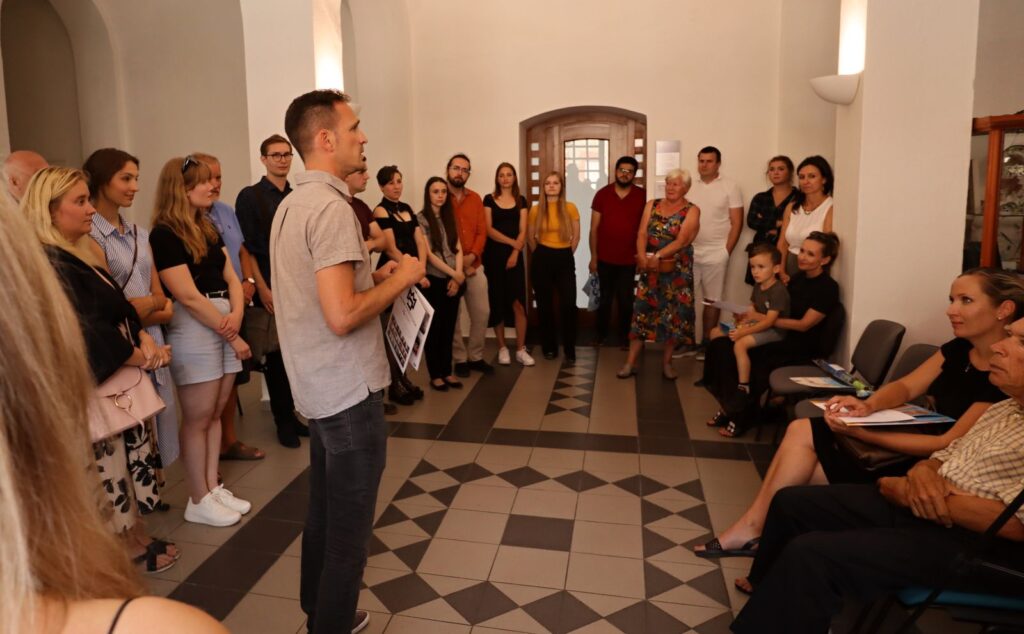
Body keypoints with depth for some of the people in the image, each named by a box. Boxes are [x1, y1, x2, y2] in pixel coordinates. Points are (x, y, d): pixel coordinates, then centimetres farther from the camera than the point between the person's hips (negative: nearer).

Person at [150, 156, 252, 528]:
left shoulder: (208, 229, 15)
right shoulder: (164, 234, -10)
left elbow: (231, 278, 12)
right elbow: (188, 296, -15)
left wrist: (237, 314, -8)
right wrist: (231, 335, -12)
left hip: (225, 324, 8)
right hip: (193, 330, -7)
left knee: (215, 414, 12)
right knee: (198, 418, 1)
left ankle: (213, 487, 23)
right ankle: (198, 501, 12)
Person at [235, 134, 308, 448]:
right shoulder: (249, 196, -1)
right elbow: (247, 247, -6)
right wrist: (262, 288, -12)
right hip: (271, 289, -4)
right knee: (276, 355, 4)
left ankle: (292, 413, 19)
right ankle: (282, 419, 17)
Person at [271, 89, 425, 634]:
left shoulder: (291, 204, 11)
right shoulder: (331, 207, -20)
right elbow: (342, 316, -28)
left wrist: (372, 276, 11)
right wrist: (400, 280, -14)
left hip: (318, 388, 10)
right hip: (349, 391, -10)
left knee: (323, 510, 22)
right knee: (348, 527, 5)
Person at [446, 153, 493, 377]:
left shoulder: (475, 198, 10)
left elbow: (482, 231, 6)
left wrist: (472, 256, -11)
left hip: (474, 265, 4)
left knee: (482, 313, 6)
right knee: (452, 316, 4)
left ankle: (475, 356, 21)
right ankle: (460, 359, 17)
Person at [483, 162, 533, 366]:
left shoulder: (521, 200, 9)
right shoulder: (489, 199, 4)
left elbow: (523, 231, 3)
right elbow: (488, 229, -4)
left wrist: (515, 252, -10)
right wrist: (512, 242, -11)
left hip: (515, 255, 1)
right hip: (494, 255, -1)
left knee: (518, 302, -5)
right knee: (497, 302, 3)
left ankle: (520, 350, 3)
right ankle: (502, 348, 13)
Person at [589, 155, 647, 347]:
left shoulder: (642, 196, -3)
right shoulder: (602, 194, -2)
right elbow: (594, 228, 0)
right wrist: (593, 256, -3)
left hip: (629, 259, 0)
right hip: (605, 258, 0)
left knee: (626, 301, 8)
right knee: (604, 299, 13)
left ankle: (624, 335, 24)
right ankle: (601, 333, 28)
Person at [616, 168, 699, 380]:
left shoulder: (692, 210, -3)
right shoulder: (651, 205, 8)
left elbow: (682, 240, -15)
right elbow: (642, 234, -1)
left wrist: (658, 255, -24)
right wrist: (642, 256, -18)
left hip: (677, 271, -2)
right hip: (650, 270, 2)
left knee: (674, 315, 5)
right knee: (642, 311, 2)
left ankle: (667, 362, 19)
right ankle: (630, 362, 7)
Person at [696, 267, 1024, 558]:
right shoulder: (958, 349, 4)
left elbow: (950, 446, -25)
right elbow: (905, 387, 2)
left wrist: (864, 434, -30)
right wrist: (868, 406, -21)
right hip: (914, 437, 8)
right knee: (801, 430, -7)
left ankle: (753, 526, 10)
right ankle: (753, 525, -3)